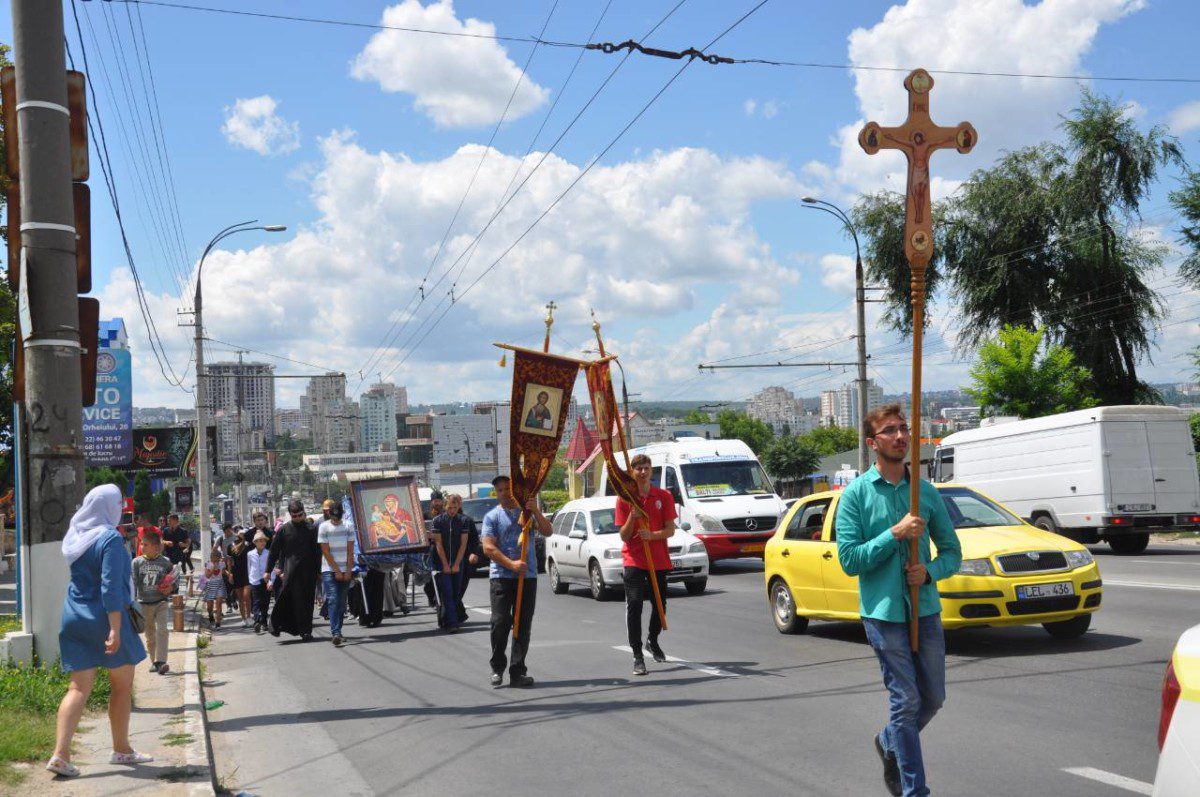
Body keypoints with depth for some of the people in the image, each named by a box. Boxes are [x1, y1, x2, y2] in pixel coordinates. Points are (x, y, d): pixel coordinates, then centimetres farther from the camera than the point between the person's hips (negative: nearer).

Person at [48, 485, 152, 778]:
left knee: (79, 687, 5)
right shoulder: (110, 539, -16)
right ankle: (121, 749, 20)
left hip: (75, 619, 6)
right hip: (105, 619, -6)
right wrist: (115, 629, -22)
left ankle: (60, 754, -6)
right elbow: (111, 587, -21)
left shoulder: (75, 536, 7)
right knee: (122, 684, 10)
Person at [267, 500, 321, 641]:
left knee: (307, 602, 3)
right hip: (290, 571, -1)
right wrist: (268, 571, 7)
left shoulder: (311, 529, 6)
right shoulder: (283, 530, 4)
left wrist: (318, 570, 2)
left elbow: (317, 551, 7)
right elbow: (274, 551, 8)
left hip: (308, 571, 1)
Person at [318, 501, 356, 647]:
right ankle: (336, 633, -21)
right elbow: (326, 552, -5)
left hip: (345, 571, 3)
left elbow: (350, 551, 1)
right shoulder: (324, 527, -3)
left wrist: (348, 571, -5)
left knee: (342, 602, 5)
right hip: (329, 570, -3)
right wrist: (337, 571, -9)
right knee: (333, 600, -13)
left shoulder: (348, 526, 3)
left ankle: (337, 632, 15)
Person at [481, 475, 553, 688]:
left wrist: (535, 511, -13)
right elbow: (488, 548, -6)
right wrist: (511, 564, -16)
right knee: (500, 623, -7)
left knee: (523, 626, 2)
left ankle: (518, 672, 6)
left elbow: (547, 532, 1)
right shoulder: (492, 516, 3)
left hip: (528, 576, 3)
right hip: (501, 576, -2)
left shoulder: (527, 511, 12)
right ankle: (497, 668, 8)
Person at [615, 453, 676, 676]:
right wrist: (632, 517, -22)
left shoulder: (664, 496, 1)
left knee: (660, 603, 12)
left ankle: (653, 641, 40)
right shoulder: (624, 498, -2)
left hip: (659, 559, 2)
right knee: (634, 604, -13)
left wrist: (652, 535, -21)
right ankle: (637, 656, -9)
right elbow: (624, 536, -4)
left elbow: (670, 530, -3)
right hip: (634, 559, -2)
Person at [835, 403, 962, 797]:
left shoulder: (926, 491, 8)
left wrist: (930, 571, -9)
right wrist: (896, 534, -18)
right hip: (883, 612, -5)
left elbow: (952, 550, 12)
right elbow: (849, 559, -10)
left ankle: (889, 743, 39)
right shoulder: (856, 494, -4)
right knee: (906, 700, -4)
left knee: (933, 698, 13)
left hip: (926, 609, 5)